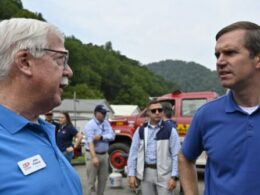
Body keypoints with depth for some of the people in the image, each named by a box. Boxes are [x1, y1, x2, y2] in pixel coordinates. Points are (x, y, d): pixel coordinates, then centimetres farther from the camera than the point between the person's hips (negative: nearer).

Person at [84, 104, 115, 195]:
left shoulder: (106, 123, 7)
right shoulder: (90, 125, -13)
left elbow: (112, 136, -3)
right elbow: (90, 142, -22)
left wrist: (101, 137, -20)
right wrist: (94, 157, -32)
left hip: (104, 154, 6)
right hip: (92, 154, -6)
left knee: (103, 179, 13)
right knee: (91, 180, -3)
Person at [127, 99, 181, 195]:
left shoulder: (170, 130, -4)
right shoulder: (140, 131, 4)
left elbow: (176, 155, -5)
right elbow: (133, 153, 5)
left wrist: (173, 176, -10)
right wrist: (131, 174, 0)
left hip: (164, 173, -3)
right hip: (146, 173, 3)